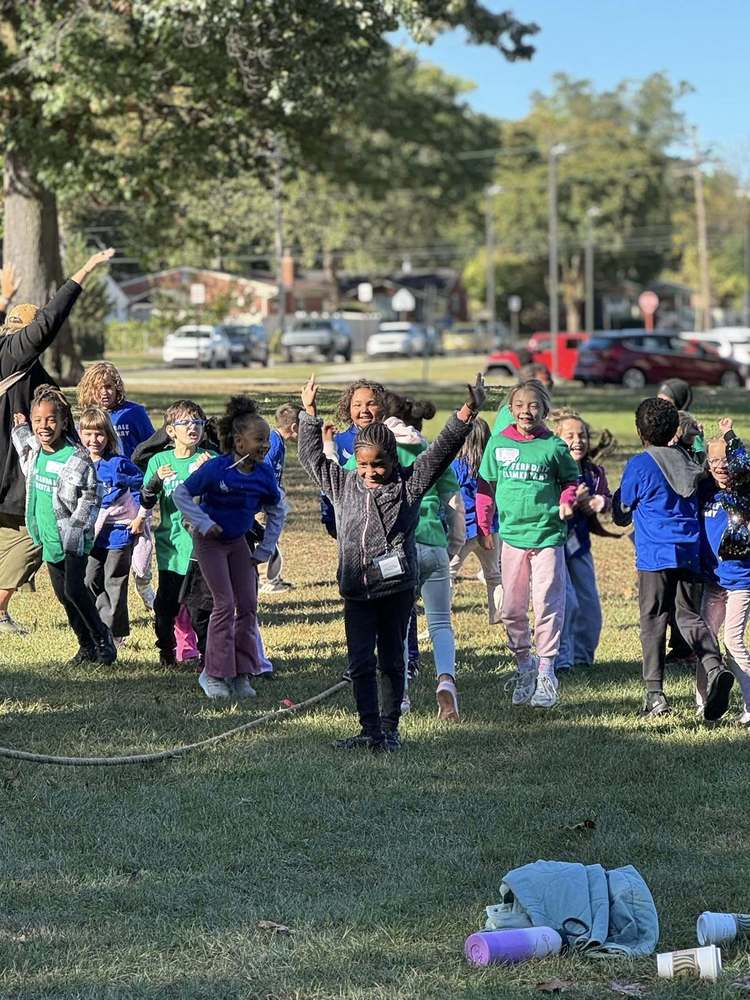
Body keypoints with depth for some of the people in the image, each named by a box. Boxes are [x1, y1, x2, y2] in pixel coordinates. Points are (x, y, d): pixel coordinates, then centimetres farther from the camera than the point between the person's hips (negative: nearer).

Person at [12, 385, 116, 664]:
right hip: (49, 538, 7)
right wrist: (20, 429, 20)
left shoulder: (77, 458, -17)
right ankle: (87, 646, 20)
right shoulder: (34, 451, 3)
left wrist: (76, 528, -16)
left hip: (74, 539, -7)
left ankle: (102, 639, 2)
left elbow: (90, 498, -13)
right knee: (63, 594, 10)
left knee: (74, 590, -15)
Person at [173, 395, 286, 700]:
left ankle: (241, 674, 9)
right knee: (225, 604, -11)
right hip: (210, 540, -5)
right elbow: (181, 494, -16)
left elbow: (277, 511, 6)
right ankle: (213, 674, -2)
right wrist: (204, 523, -21)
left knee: (248, 605, 1)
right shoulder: (216, 469, -25)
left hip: (238, 541, 5)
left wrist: (265, 549, 4)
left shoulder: (264, 474, -11)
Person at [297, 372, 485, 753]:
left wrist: (466, 414, -17)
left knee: (391, 661, 8)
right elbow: (311, 457, 20)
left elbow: (442, 450, -7)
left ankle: (389, 729, 16)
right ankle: (370, 730, 2)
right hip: (356, 590, 2)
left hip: (396, 588, -2)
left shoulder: (408, 483, 0)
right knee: (360, 663, -2)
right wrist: (310, 414, 20)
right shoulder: (342, 483, 9)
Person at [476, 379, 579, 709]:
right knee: (512, 609, 7)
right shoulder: (498, 444, 3)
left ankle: (546, 671, 4)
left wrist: (566, 502, -10)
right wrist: (483, 527, 11)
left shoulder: (554, 446, -3)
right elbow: (485, 486, 11)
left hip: (548, 536, -3)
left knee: (547, 605, -5)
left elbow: (570, 480, 10)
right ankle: (524, 664, 24)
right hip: (512, 535, 3)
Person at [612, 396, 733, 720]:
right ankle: (714, 667, -20)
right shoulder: (688, 464, 13)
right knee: (689, 616, 6)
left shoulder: (638, 466, -3)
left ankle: (654, 693, -4)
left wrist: (611, 496, 25)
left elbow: (622, 515, 7)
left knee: (653, 621, 2)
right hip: (690, 554, 4)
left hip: (654, 556, -4)